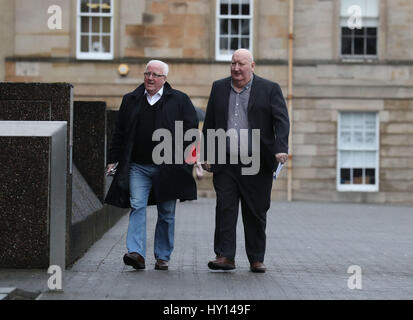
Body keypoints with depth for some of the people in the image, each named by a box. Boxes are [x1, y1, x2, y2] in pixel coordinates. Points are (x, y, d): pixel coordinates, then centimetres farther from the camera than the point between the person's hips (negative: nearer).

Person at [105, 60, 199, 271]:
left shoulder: (180, 101, 3)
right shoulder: (130, 101, 11)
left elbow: (190, 131, 1)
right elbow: (119, 133, 14)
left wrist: (186, 159, -9)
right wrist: (113, 160, 9)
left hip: (167, 167, -1)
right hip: (138, 166, 2)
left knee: (166, 214, 5)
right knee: (137, 207, -11)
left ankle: (162, 257, 15)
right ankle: (136, 253, -17)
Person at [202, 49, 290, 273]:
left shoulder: (270, 89, 3)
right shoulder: (219, 88, 13)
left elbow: (282, 120, -5)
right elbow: (209, 124, 15)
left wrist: (281, 149, -20)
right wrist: (206, 155, 9)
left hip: (256, 162, -2)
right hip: (225, 162, 2)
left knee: (256, 213, 5)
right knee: (225, 208, -5)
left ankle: (256, 259, 15)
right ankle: (225, 256, -3)